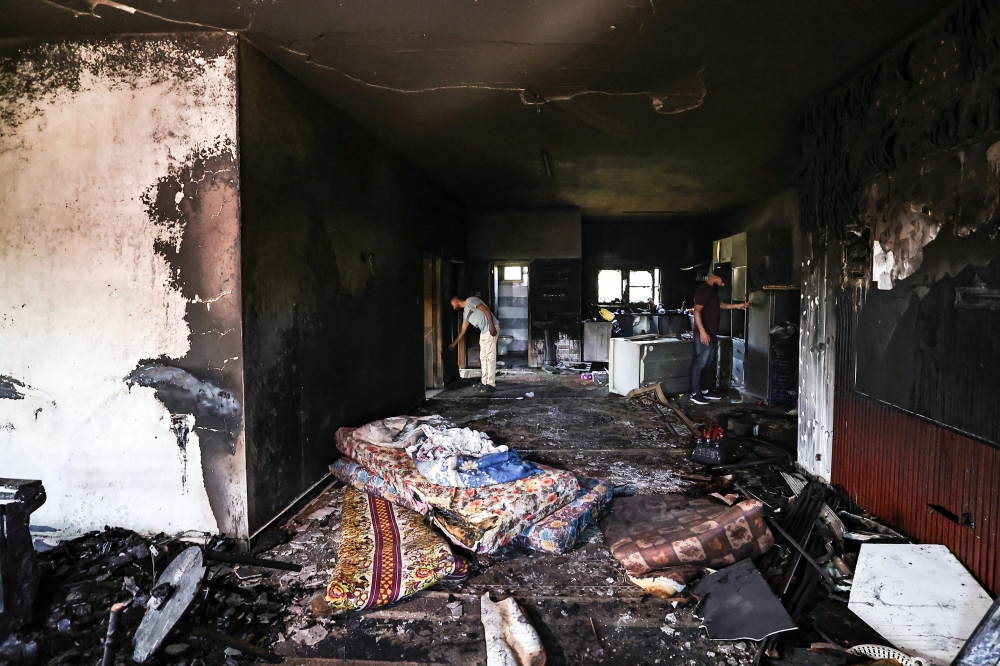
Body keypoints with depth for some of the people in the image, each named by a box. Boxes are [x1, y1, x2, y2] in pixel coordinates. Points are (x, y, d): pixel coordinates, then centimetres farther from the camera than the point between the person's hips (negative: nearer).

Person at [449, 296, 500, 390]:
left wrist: (491, 326, -23)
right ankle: (485, 382, 11)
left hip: (491, 329, -9)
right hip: (483, 332, 9)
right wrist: (454, 344, 30)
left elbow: (486, 310, -14)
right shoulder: (465, 313, 22)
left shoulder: (470, 301, -4)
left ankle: (491, 383, -10)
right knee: (483, 357, 8)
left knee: (490, 356, -10)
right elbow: (463, 331, 28)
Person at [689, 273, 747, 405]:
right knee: (700, 362, -6)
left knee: (708, 362, 14)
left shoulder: (713, 289, 14)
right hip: (704, 333, -10)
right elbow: (697, 311, -23)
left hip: (711, 332, 10)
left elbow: (718, 305, 32)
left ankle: (704, 390, 22)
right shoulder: (703, 289, -16)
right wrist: (702, 331, -28)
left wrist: (736, 306, 28)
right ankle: (695, 394, -1)